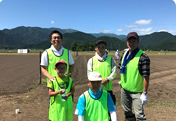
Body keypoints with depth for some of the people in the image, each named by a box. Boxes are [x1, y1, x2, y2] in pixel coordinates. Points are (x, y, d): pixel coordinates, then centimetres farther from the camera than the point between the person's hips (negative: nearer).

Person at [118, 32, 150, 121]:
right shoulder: (124, 54, 3)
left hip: (137, 91, -6)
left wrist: (144, 93, -19)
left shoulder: (143, 57, -19)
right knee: (127, 111, 22)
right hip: (124, 89, 7)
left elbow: (146, 77, -19)